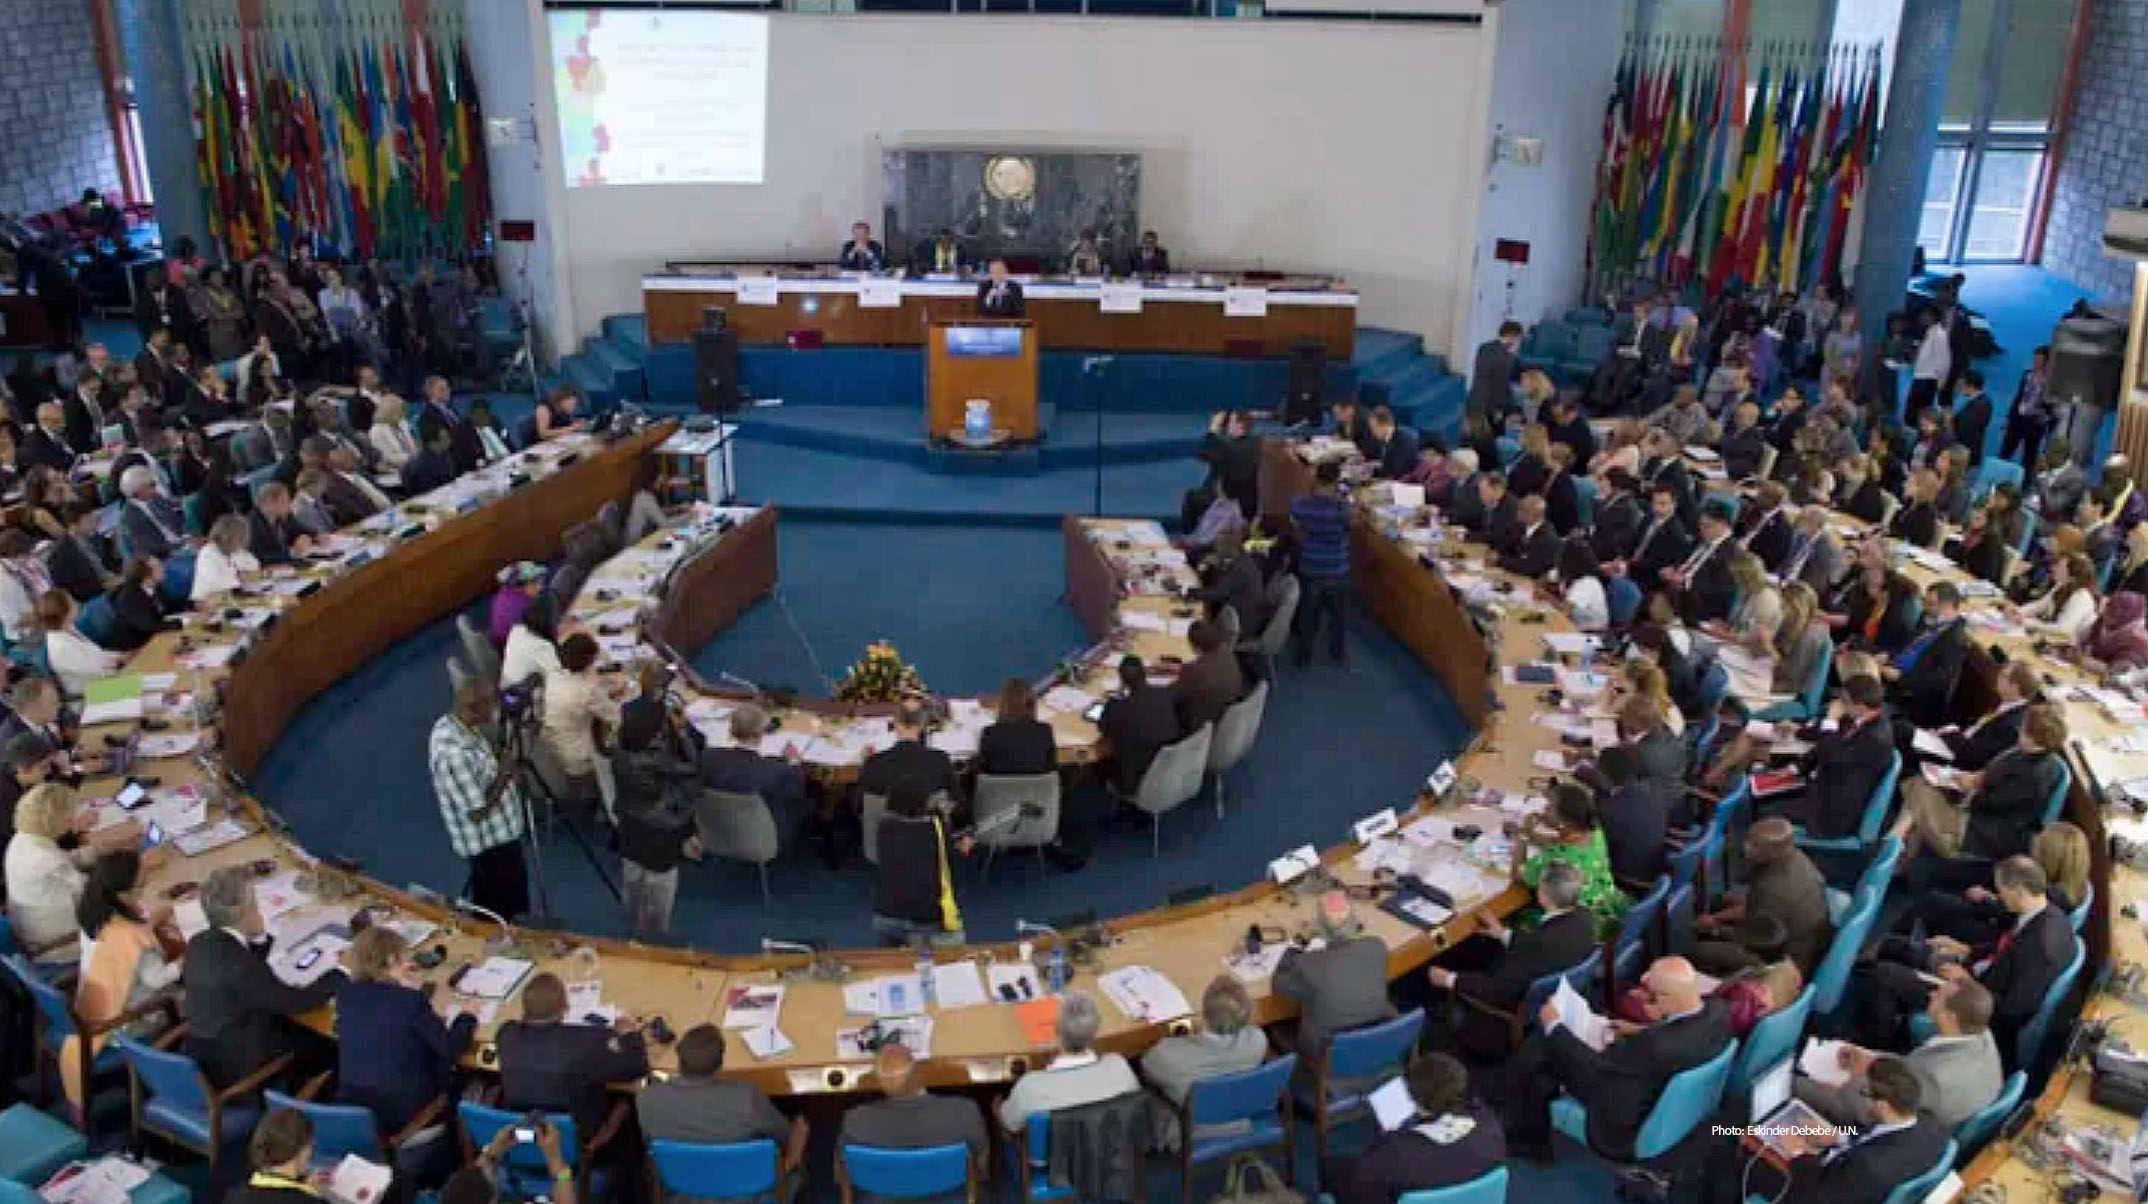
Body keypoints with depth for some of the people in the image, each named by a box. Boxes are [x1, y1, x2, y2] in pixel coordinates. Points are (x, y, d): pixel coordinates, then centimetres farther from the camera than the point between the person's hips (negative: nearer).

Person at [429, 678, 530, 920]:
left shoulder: (449, 724, -5)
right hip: (491, 843, -9)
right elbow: (477, 813, -29)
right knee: (499, 918, 10)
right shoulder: (454, 752, -34)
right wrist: (505, 774, -20)